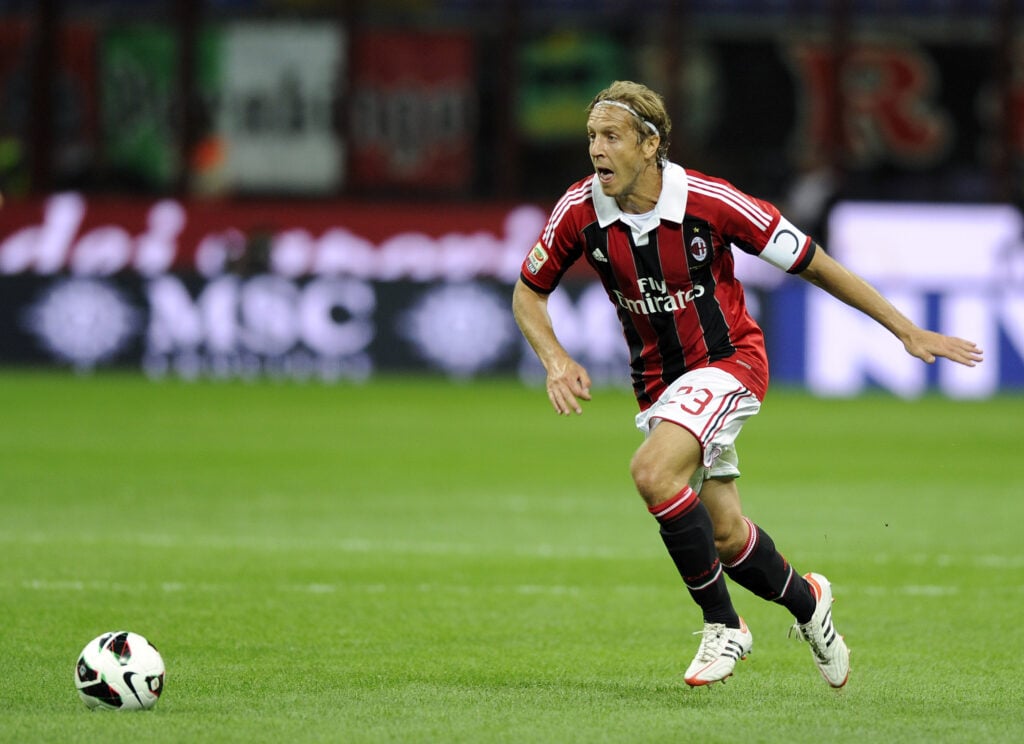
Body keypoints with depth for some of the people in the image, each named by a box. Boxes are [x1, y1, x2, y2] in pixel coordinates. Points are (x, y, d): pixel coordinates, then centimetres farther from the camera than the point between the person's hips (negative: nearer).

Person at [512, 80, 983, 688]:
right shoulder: (580, 211, -12)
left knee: (653, 473, -29)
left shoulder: (709, 202, -22)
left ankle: (722, 625, -13)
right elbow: (528, 292, 5)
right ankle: (805, 600, 36)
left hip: (729, 360, -5)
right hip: (659, 381, 5)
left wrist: (908, 331, -11)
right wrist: (555, 359, -16)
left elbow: (811, 262, -13)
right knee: (725, 535, 4)